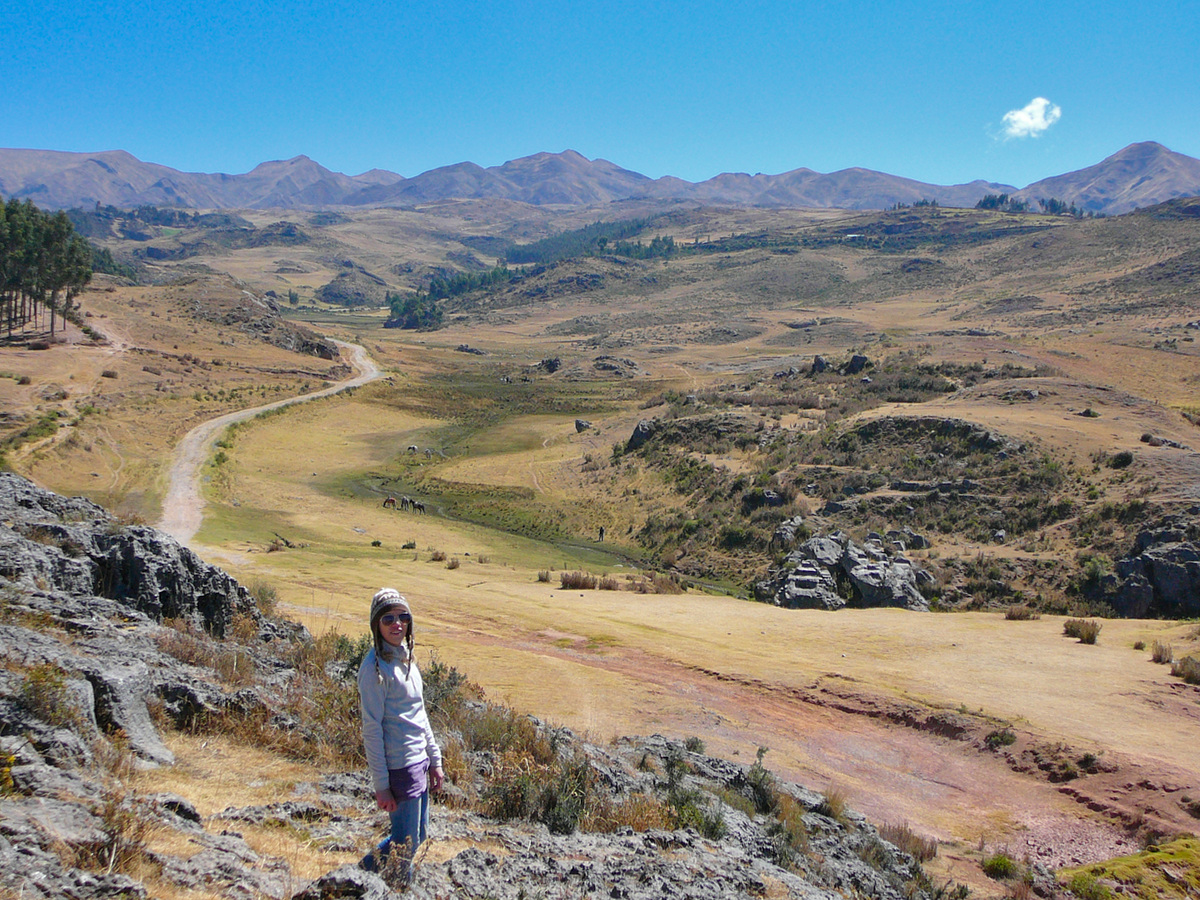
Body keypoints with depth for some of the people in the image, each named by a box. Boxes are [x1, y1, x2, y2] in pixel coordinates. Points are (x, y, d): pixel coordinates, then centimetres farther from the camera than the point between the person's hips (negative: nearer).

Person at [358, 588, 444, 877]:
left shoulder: (407, 658, 9)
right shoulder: (375, 666, -16)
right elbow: (371, 729, -16)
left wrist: (434, 760, 16)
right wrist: (380, 784, -16)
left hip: (420, 762, 8)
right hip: (399, 766, -8)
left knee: (418, 836, 17)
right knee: (406, 844, 0)